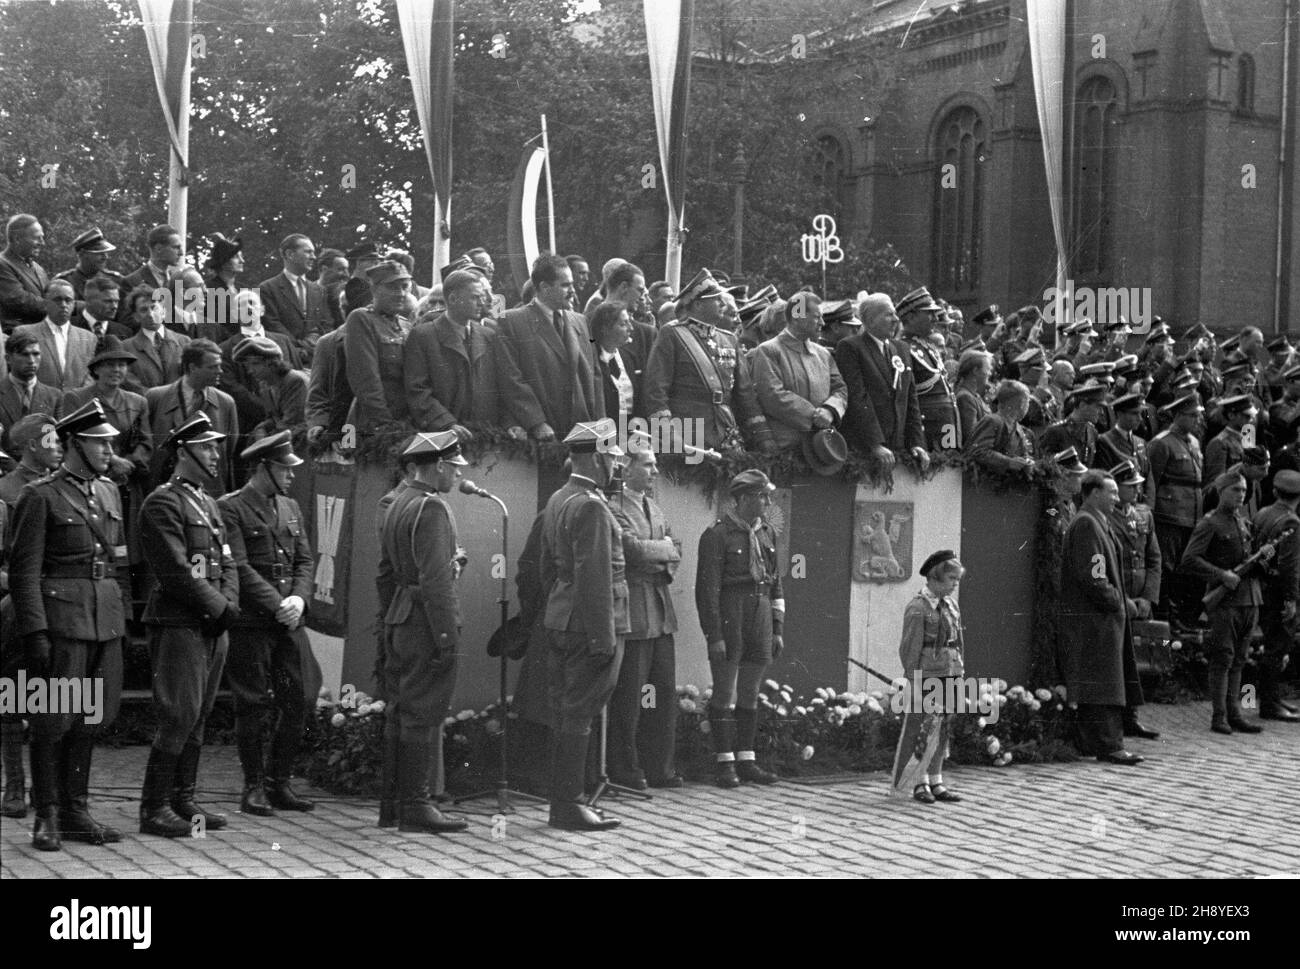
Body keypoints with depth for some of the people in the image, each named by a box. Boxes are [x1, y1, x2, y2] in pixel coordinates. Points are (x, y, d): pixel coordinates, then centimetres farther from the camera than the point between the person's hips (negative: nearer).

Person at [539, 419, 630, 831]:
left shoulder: (557, 500, 13)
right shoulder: (591, 507, -17)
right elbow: (594, 577, -21)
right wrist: (603, 637, -20)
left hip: (560, 624, 10)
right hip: (589, 626, -10)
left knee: (564, 714, 13)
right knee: (578, 715, -5)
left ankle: (562, 801, 19)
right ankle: (567, 806, -1)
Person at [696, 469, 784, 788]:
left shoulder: (766, 534, 12)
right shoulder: (716, 534, -8)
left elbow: (775, 584, 16)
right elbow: (706, 588, -11)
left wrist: (778, 629, 11)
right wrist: (714, 636, -15)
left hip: (761, 616, 6)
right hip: (728, 618, -6)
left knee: (750, 693, 9)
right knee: (724, 692, -1)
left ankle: (746, 761, 15)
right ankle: (725, 764, 4)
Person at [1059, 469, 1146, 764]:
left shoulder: (1095, 523, 19)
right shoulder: (1086, 524, -15)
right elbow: (1092, 578, -21)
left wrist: (1123, 601, 12)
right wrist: (1120, 602, -11)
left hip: (1102, 617, 11)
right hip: (1093, 620, -11)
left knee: (1099, 684, 13)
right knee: (1103, 683, -9)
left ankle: (1092, 741, 18)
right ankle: (1108, 745, -8)